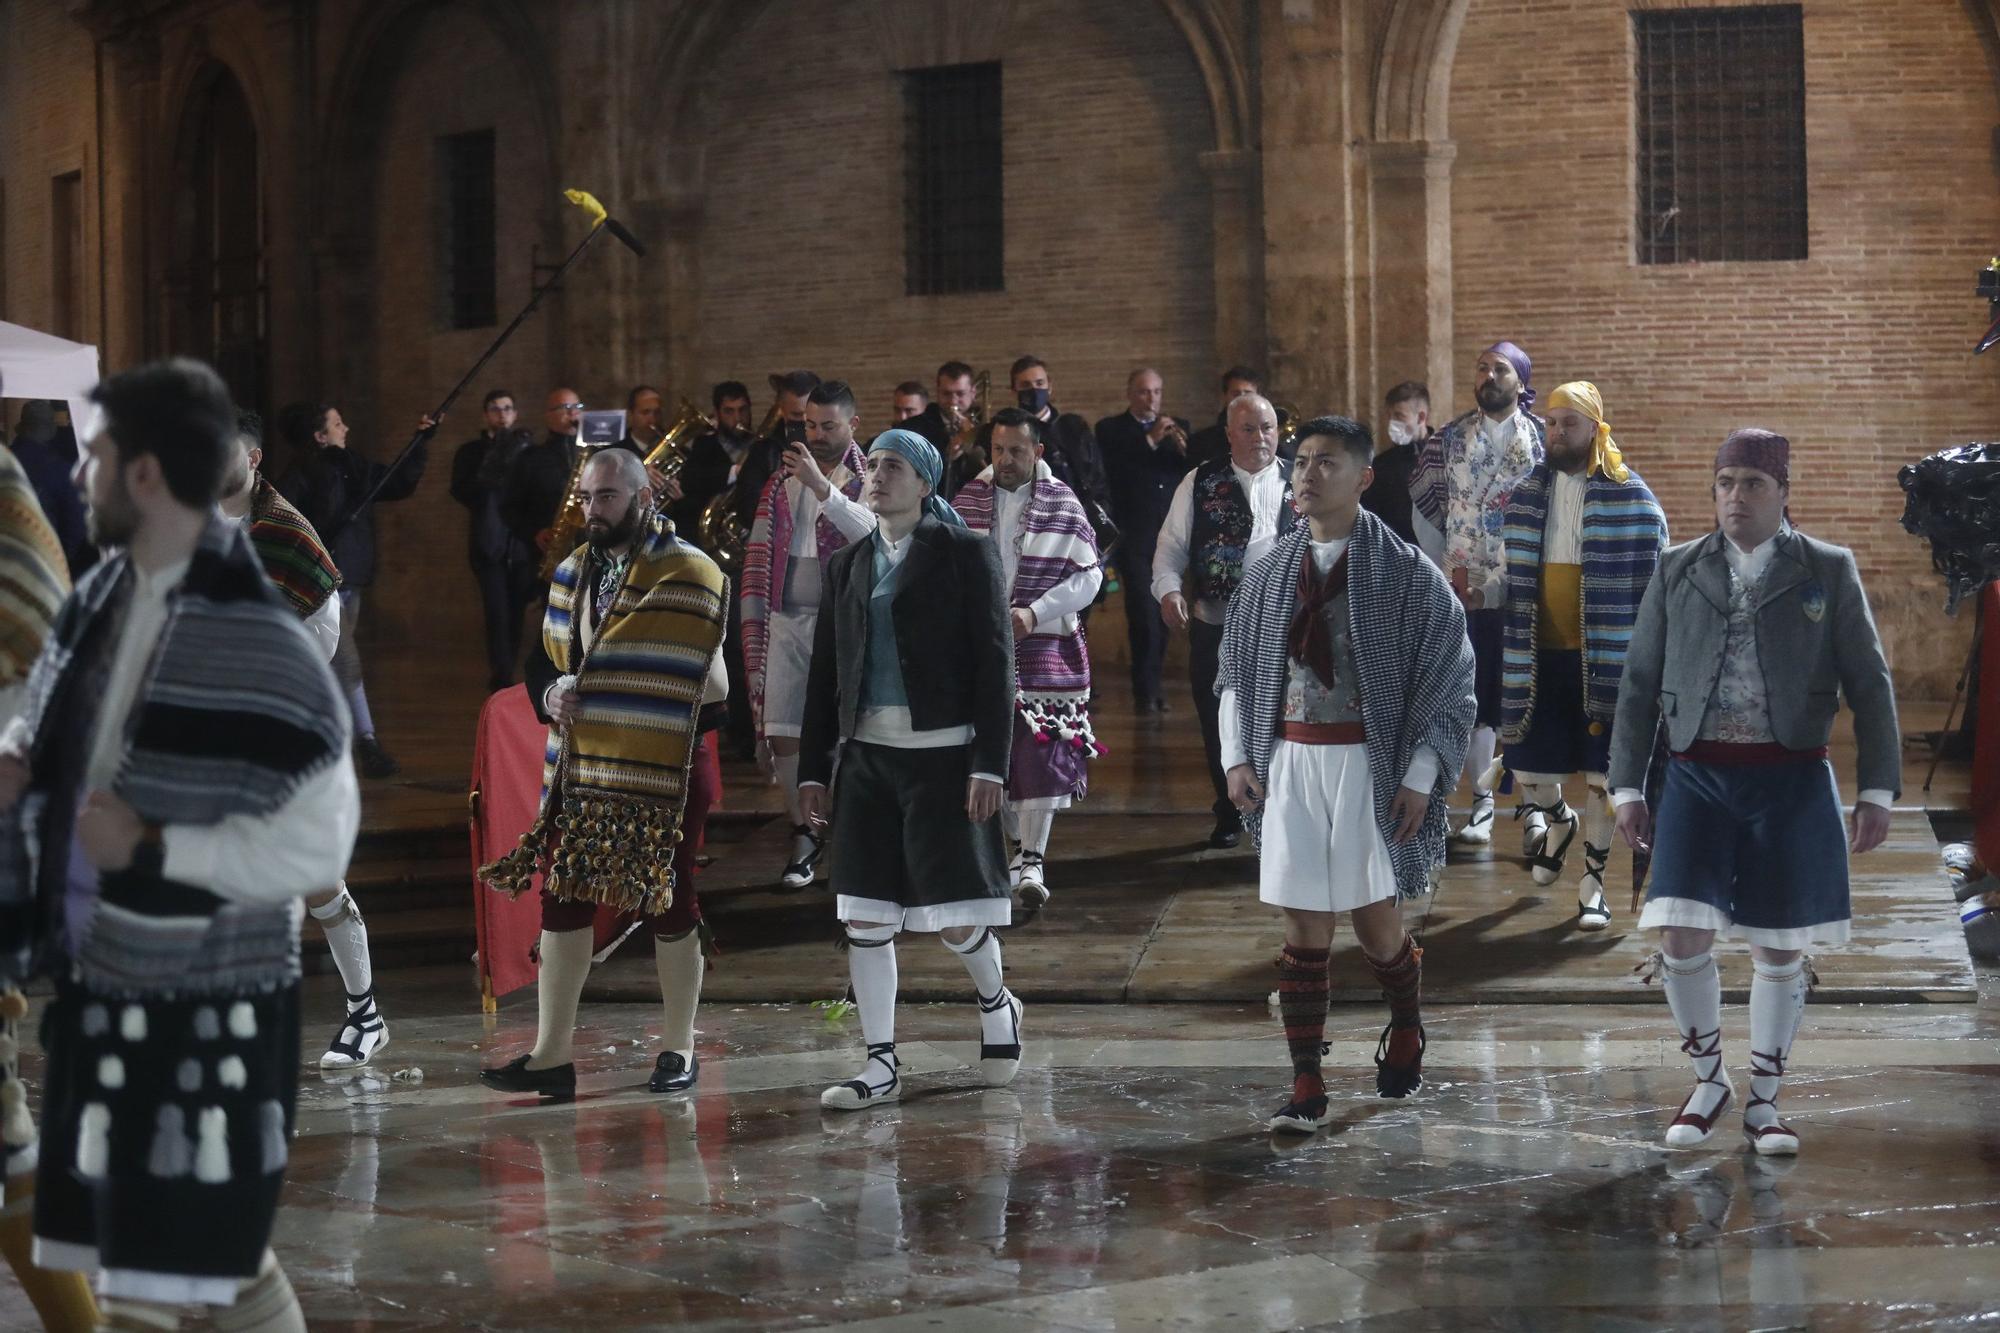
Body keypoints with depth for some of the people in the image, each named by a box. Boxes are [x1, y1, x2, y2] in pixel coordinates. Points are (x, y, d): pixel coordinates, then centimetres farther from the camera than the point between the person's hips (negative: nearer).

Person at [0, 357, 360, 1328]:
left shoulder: (256, 644, -19)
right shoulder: (102, 602, 4)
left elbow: (319, 846, -20)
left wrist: (150, 847, -19)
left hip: (203, 1007, -8)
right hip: (104, 983, 8)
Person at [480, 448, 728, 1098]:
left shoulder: (691, 574, -10)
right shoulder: (572, 573, 12)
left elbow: (709, 683, -15)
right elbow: (546, 659, 21)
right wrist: (552, 693, -4)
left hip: (664, 775, -6)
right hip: (577, 770, 6)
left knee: (669, 910, 5)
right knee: (561, 904, 5)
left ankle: (678, 1051, 18)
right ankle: (552, 1055, 11)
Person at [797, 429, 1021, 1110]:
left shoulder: (965, 555, -1)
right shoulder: (847, 564, 13)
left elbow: (994, 663, -5)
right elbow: (827, 667, 15)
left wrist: (990, 765, -12)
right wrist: (813, 768, 11)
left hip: (942, 754, -5)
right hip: (866, 754, 5)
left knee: (954, 915, -3)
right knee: (864, 916, 2)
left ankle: (996, 1003, 28)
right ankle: (880, 1066, 10)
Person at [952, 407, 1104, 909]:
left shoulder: (1063, 504, -2)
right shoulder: (968, 501, 6)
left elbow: (1088, 576, -4)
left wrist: (1034, 612, -15)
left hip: (1045, 646, -3)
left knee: (1041, 750, -10)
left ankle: (1033, 860, -9)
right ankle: (1021, 844, 28)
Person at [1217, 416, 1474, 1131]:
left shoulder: (1405, 572, -6)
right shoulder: (1271, 570, 7)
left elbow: (1449, 673, -5)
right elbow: (1235, 669, 16)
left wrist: (1420, 777, -9)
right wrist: (1237, 756, 7)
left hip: (1367, 763, -3)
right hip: (1289, 762, 3)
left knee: (1375, 921, 4)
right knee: (1304, 925, 1)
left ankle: (1405, 1030, 36)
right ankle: (1307, 1088, 4)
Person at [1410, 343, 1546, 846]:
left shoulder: (1544, 439, 3)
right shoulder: (1449, 440, 7)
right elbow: (1425, 509, 6)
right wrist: (1449, 569, -1)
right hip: (1468, 592, 1)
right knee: (1477, 696, 2)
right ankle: (1482, 804, 8)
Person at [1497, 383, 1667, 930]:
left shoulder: (1631, 498, -4)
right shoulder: (1527, 493, 7)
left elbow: (1653, 583, -2)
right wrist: (1510, 653, 11)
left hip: (1602, 656, -3)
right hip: (1537, 654, 3)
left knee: (1599, 771, 2)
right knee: (1527, 762, 4)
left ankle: (1593, 882, 13)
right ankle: (1556, 820, 37)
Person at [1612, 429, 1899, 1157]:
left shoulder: (1829, 571, 2)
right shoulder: (1678, 570, 6)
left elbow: (1870, 686, 2)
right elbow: (1639, 684, 8)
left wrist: (1878, 792, -4)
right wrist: (1627, 788, 3)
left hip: (1792, 781, -1)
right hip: (1698, 776, 1)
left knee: (1780, 948, 4)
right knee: (1683, 938, -11)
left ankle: (1763, 1104, 19)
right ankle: (1709, 1080, 13)